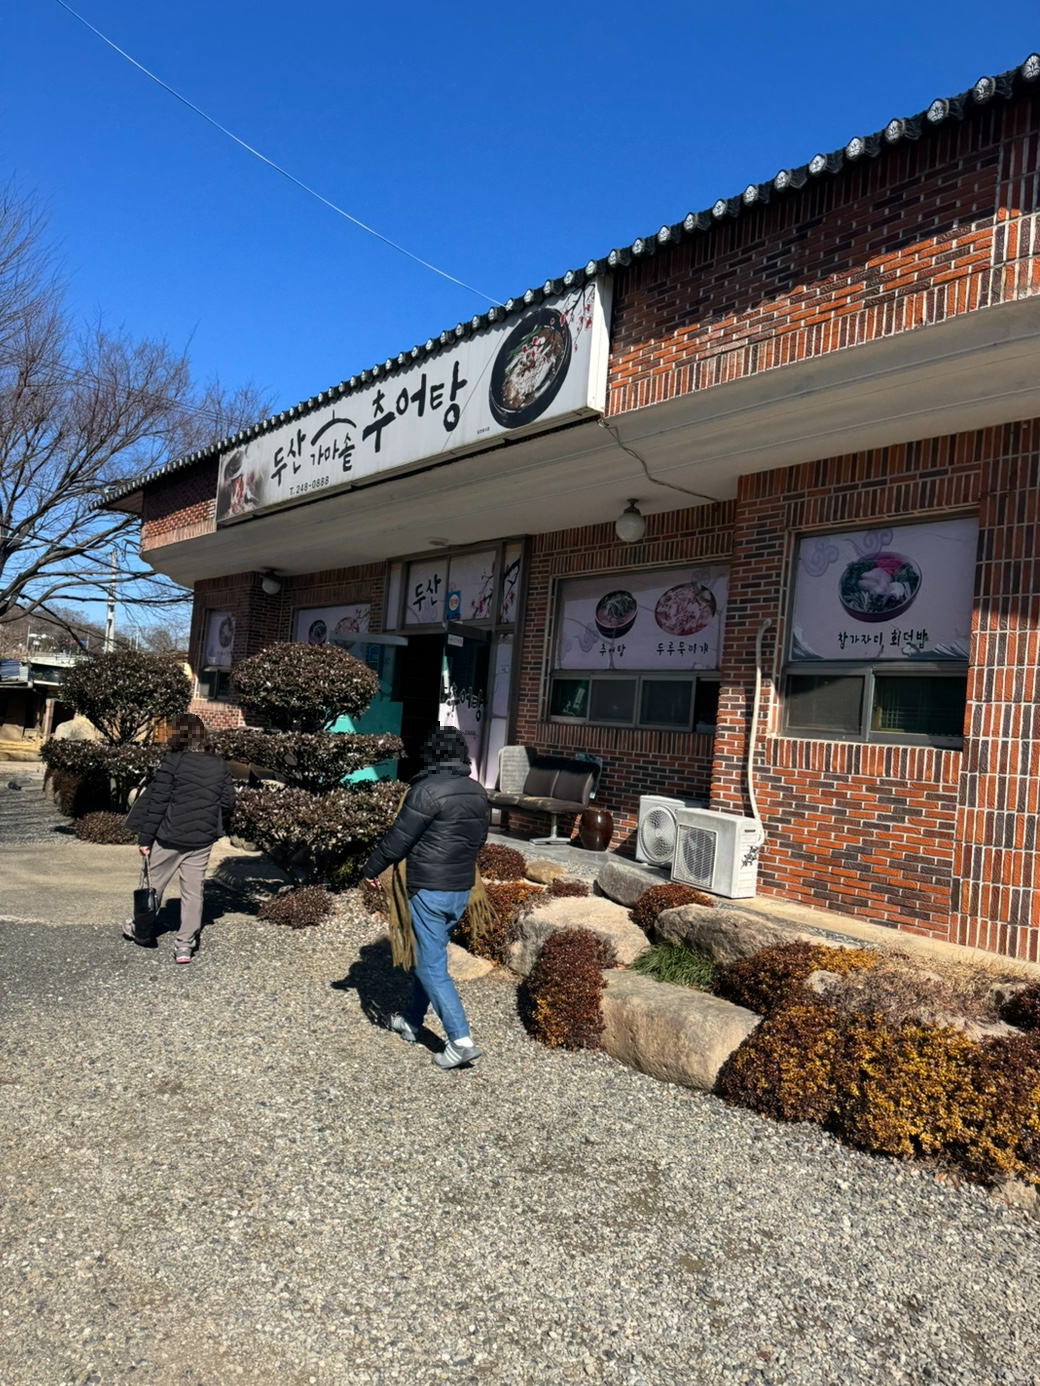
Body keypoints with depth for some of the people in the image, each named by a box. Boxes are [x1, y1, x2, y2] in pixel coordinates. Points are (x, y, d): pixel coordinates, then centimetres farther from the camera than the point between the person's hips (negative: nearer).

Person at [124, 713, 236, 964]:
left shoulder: (172, 762, -12)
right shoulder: (220, 765, 3)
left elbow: (158, 801, -12)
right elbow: (228, 801, 6)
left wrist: (145, 837, -7)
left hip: (170, 835, -3)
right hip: (203, 839, 4)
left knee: (154, 882, 16)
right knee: (193, 889, 8)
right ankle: (185, 944, 9)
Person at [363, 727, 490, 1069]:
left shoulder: (428, 790, -17)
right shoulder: (478, 792, 5)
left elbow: (398, 838, -14)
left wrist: (371, 869, 0)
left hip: (429, 888, -8)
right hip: (462, 889, 8)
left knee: (431, 966, 0)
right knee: (427, 956, 22)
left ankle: (461, 1041, -2)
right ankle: (411, 1022, 35)